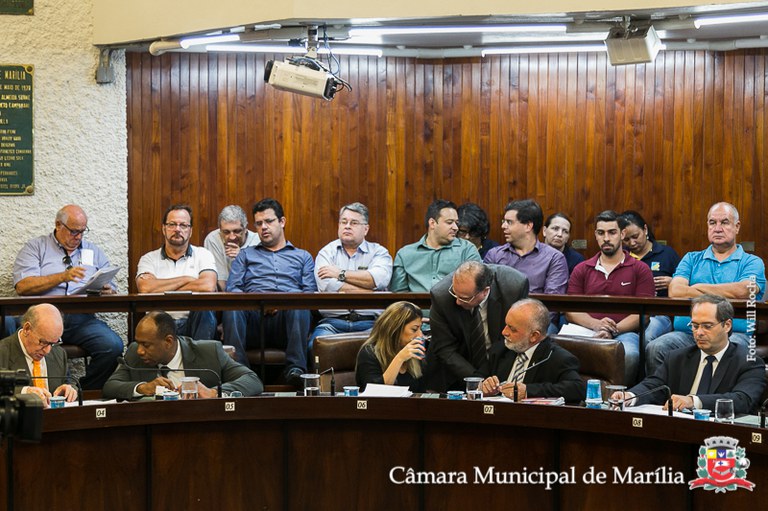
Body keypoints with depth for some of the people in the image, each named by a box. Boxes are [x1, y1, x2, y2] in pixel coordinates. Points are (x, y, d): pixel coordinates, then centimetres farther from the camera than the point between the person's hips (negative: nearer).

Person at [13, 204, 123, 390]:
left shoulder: (94, 252, 25)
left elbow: (111, 288, 22)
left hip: (81, 318, 3)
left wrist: (107, 291, -4)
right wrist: (63, 277, -10)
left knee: (113, 345, -27)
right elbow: (22, 286, -1)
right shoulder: (35, 247, 13)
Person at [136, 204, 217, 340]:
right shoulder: (149, 259, 12)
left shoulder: (202, 255, 11)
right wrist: (186, 279, -4)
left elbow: (208, 286, -10)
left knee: (204, 307, -32)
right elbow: (145, 288, -10)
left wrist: (164, 288, -4)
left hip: (193, 323, 2)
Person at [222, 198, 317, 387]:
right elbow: (232, 288, 15)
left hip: (286, 321, -1)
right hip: (253, 317, 1)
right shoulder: (245, 255, 31)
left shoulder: (302, 256, 29)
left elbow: (310, 292, 12)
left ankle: (295, 369, -45)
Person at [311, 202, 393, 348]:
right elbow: (327, 286, -3)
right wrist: (369, 292, -3)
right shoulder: (327, 252, 17)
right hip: (332, 322, 0)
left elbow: (380, 278, -8)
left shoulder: (378, 252, 15)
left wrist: (341, 274, -1)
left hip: (369, 323, 0)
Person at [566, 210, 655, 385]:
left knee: (629, 355, -39)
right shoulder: (581, 270, 21)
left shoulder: (640, 270, 13)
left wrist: (612, 330, -12)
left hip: (625, 332, -1)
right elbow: (570, 311, 12)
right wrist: (596, 324, -9)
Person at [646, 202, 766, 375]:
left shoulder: (752, 262, 16)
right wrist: (728, 293, 0)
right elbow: (675, 291, 4)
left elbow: (743, 290, -7)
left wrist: (699, 287, 6)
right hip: (686, 333, 3)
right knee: (654, 349, -27)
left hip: (732, 333, -3)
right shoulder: (692, 259, 23)